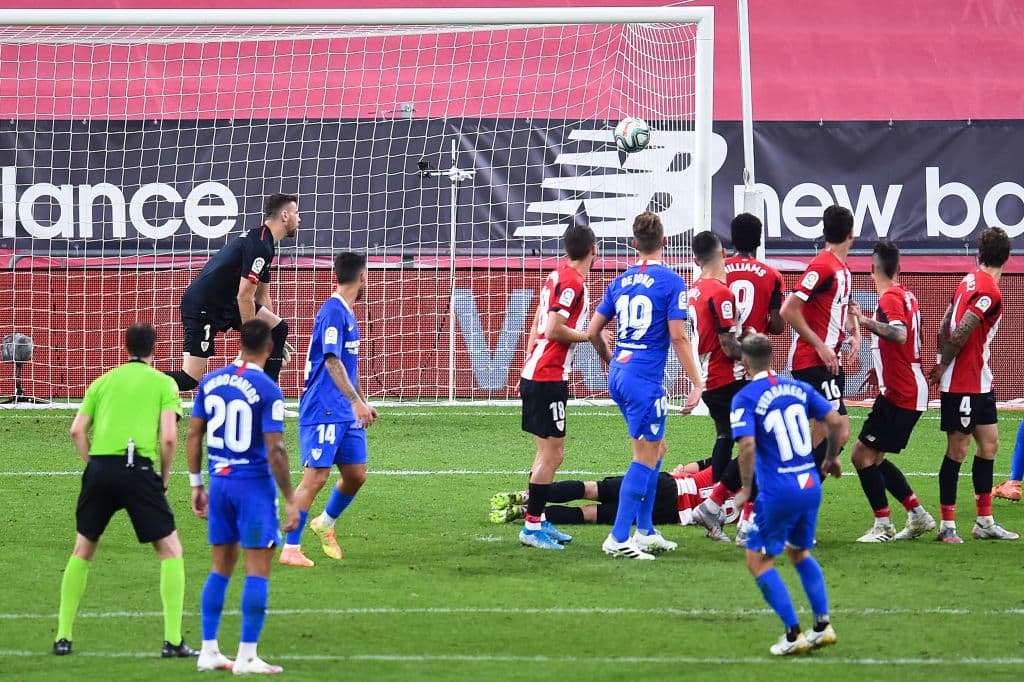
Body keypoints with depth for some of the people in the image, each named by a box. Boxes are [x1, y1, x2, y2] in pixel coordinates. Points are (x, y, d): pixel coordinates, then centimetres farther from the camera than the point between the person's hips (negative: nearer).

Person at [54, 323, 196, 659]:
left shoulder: (104, 381, 18)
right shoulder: (163, 383, 9)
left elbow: (77, 430, 8)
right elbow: (168, 438, -3)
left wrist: (93, 465, 15)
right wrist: (164, 476, 9)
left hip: (100, 467, 3)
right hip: (139, 469, -3)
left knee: (82, 550, 19)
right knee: (170, 550, 7)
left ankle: (63, 637, 17)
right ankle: (173, 640, -1)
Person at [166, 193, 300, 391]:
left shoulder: (263, 243, 14)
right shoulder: (259, 246, -18)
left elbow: (262, 297, 22)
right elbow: (244, 296, -20)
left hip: (224, 305, 10)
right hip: (202, 307, -10)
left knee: (278, 328, 6)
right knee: (190, 379, -13)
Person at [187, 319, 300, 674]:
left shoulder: (210, 382, 4)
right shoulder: (267, 391, -13)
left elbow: (194, 436, 8)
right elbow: (274, 451, -15)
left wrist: (196, 485, 17)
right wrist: (290, 501, -10)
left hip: (220, 484, 6)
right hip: (255, 485, -6)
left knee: (221, 568, 15)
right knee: (258, 570, 0)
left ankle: (208, 651, 15)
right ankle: (246, 656, -2)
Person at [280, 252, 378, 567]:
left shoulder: (347, 314, 17)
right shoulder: (333, 312, -14)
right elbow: (332, 361, -23)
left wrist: (362, 403, 33)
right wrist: (356, 401, -30)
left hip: (346, 413, 9)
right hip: (323, 409, -9)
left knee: (356, 474, 9)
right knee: (316, 476, -10)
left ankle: (325, 523, 32)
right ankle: (290, 549, -6)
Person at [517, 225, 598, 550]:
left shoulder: (558, 276, 13)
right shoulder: (572, 282, -15)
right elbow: (553, 330, -20)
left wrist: (530, 361, 25)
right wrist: (591, 336, -9)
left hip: (535, 374, 10)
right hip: (549, 377, -10)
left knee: (549, 453, 16)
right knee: (551, 454, -7)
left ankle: (537, 520, 20)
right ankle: (532, 525, -6)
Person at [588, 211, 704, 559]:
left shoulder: (620, 282, 10)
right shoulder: (671, 282, -8)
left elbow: (592, 331, 13)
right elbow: (678, 336, -13)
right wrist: (697, 384, -11)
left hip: (619, 374, 7)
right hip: (645, 379, -7)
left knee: (655, 449, 19)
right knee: (645, 458, -3)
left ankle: (644, 532, 20)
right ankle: (618, 538, -7)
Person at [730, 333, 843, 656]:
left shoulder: (746, 398, -9)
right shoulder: (799, 388, 8)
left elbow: (747, 446, -21)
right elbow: (835, 421, 5)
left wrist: (745, 489, -9)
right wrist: (831, 458, 22)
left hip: (778, 493, -6)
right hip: (811, 485, 6)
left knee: (758, 560, 7)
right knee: (798, 552, 26)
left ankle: (793, 634, 1)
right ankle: (823, 625, 20)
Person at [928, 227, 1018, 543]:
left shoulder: (969, 281, 11)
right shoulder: (989, 292, -17)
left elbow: (945, 327, 12)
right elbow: (960, 333, -22)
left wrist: (942, 365, 9)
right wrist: (943, 367, -9)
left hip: (979, 382, 9)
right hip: (962, 383, -9)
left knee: (989, 443, 11)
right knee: (957, 449, -4)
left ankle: (985, 522, 15)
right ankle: (947, 525, 1)